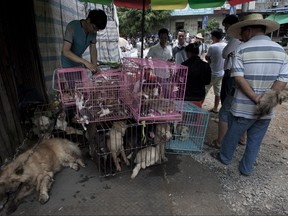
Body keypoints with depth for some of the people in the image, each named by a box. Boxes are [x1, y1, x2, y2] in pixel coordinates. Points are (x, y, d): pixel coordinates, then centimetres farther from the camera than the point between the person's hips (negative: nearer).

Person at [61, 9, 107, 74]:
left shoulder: (93, 31, -10)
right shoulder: (72, 27, -27)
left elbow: (93, 50, -4)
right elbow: (65, 51, -34)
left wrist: (95, 66, -21)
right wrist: (85, 62, -43)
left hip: (79, 61, 5)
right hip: (68, 63, -5)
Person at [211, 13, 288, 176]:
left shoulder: (242, 49, -10)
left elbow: (238, 77, -18)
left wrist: (255, 99, -16)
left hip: (243, 107, -3)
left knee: (232, 135, 18)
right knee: (255, 141, 17)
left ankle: (225, 157, 39)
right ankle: (247, 168, 32)